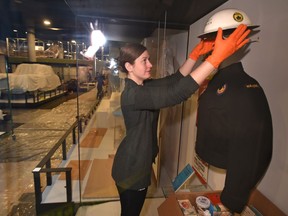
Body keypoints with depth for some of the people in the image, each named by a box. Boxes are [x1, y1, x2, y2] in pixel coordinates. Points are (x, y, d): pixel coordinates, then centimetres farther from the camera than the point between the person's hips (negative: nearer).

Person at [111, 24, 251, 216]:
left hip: (140, 163, 8)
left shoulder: (144, 86, -1)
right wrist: (217, 56, -39)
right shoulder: (132, 94, -30)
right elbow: (177, 93, -40)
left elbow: (175, 79, 1)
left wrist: (196, 54, -10)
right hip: (131, 168, -8)